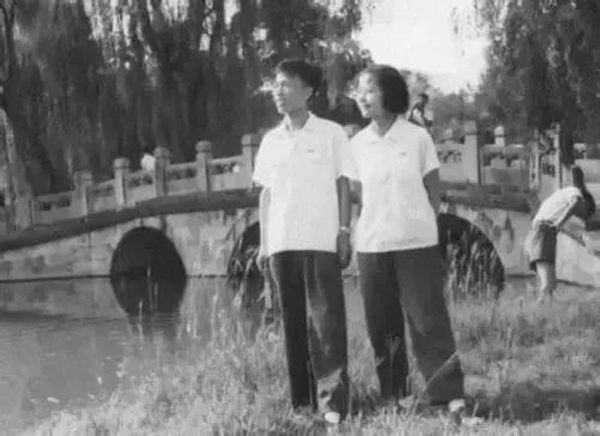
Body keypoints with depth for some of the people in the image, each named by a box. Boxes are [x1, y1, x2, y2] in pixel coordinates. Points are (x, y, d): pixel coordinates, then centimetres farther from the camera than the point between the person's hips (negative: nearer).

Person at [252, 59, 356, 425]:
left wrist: (345, 233, -6)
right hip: (281, 243, 4)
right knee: (294, 323, 6)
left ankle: (333, 402, -7)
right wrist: (263, 243, 9)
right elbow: (266, 194, 14)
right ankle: (303, 401, 11)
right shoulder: (271, 141, 13)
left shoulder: (331, 134, 3)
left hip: (321, 242, -4)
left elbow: (343, 186, 2)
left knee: (326, 322, -7)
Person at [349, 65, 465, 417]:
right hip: (371, 244, 3)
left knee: (428, 319, -4)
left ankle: (449, 393, -1)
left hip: (417, 243, -3)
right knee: (382, 324, 7)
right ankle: (395, 393, 17)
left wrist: (421, 225, -2)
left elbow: (434, 192, 3)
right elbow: (357, 194, 11)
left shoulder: (418, 138, -3)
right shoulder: (357, 144, 4)